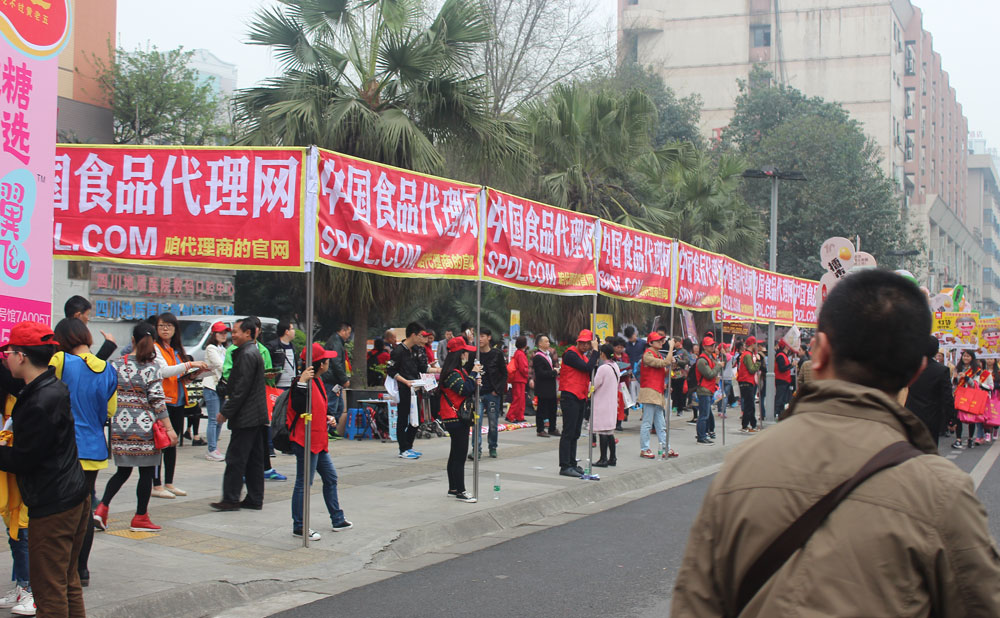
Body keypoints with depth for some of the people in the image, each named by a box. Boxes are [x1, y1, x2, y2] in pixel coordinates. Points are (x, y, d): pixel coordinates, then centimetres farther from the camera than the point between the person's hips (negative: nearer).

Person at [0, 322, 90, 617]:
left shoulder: (40, 403, -22)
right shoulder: (54, 388, 8)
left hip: (52, 507, -10)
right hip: (74, 496, 10)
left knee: (49, 591, -2)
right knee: (68, 584, 18)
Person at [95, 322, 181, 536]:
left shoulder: (118, 365, 4)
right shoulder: (152, 368, -9)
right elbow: (158, 401, -12)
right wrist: (169, 428, -9)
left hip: (120, 425, 5)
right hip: (144, 427, -4)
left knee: (123, 471, 15)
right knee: (146, 472, 6)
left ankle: (101, 508, 2)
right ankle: (140, 518, 11)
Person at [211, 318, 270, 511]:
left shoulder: (247, 354, -16)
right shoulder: (254, 351, 16)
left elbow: (242, 388, -20)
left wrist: (226, 412, -16)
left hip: (246, 416, -10)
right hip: (257, 415, 10)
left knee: (235, 457, -6)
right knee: (255, 459, 10)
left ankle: (231, 499, -4)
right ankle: (255, 499, 14)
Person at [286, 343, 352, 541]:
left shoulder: (317, 381, 13)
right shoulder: (305, 382, -18)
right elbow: (298, 408, -31)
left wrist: (327, 419, 10)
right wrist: (301, 383, -38)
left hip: (319, 441, 11)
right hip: (306, 441, -11)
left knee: (330, 477, 17)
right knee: (304, 484, -3)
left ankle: (337, 520, 27)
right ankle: (299, 527, 6)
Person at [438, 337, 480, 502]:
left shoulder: (459, 371, 15)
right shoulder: (452, 373, -18)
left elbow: (467, 390, 18)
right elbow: (466, 390, -25)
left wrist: (475, 382, -1)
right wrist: (473, 374, -15)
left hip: (460, 417, 11)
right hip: (455, 419, -11)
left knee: (456, 454, 16)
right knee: (460, 455, -9)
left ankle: (453, 488, 24)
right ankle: (460, 491, -6)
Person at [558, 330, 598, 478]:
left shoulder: (585, 357, 18)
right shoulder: (571, 354, -11)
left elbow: (589, 375, 17)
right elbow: (587, 368, -19)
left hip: (581, 398, 9)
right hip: (570, 397, -9)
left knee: (575, 434, 13)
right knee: (568, 433, -9)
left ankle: (572, 464, 20)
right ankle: (565, 466, -7)